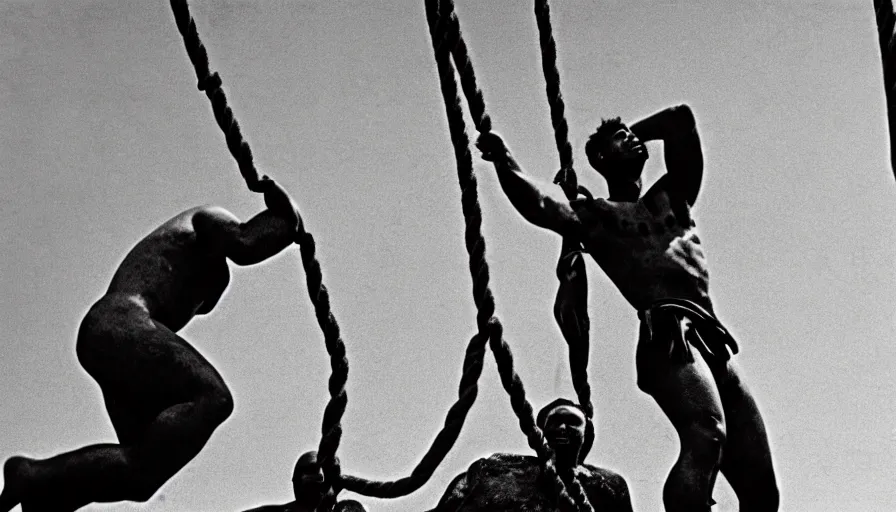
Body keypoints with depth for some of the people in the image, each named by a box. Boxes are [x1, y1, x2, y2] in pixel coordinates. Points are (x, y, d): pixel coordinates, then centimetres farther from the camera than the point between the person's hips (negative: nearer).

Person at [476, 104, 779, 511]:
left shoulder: (671, 197, 31)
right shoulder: (598, 215, 15)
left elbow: (680, 119, 33)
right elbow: (540, 206, -3)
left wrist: (636, 130, 38)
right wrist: (504, 162, -11)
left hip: (713, 341, 6)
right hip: (669, 337, -6)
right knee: (706, 434, -34)